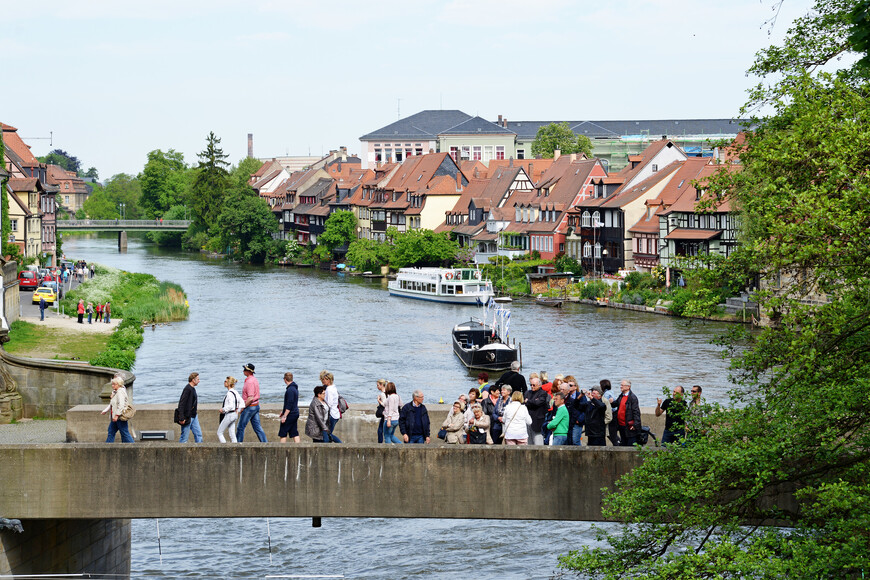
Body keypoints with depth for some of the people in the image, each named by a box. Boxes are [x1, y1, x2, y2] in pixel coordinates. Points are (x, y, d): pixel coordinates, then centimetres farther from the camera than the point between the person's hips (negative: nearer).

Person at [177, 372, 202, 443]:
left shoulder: (193, 389, 12)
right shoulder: (187, 389, -18)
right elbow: (181, 404, -21)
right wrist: (182, 418, -24)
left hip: (193, 417, 10)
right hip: (187, 418, -10)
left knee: (198, 434, 8)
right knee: (184, 437, -2)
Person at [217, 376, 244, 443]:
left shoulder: (229, 393, -19)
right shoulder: (235, 392, 9)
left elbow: (230, 406, -26)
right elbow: (242, 403, 13)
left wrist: (223, 409, -14)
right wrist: (237, 410, 12)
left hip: (229, 415, -9)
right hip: (234, 415, 9)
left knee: (219, 433, 2)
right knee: (232, 434, 10)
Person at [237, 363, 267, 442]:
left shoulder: (249, 382, -20)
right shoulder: (255, 380, 11)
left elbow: (250, 398, -26)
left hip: (250, 407, -10)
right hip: (256, 406, 10)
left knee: (240, 427, 1)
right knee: (257, 427, 9)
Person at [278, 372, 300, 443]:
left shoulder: (290, 390, -18)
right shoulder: (295, 388, 13)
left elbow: (289, 404, -22)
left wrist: (284, 416, -21)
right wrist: (283, 411, 30)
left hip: (290, 414, -9)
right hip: (295, 413, 9)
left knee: (282, 433, -2)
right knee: (294, 433, 9)